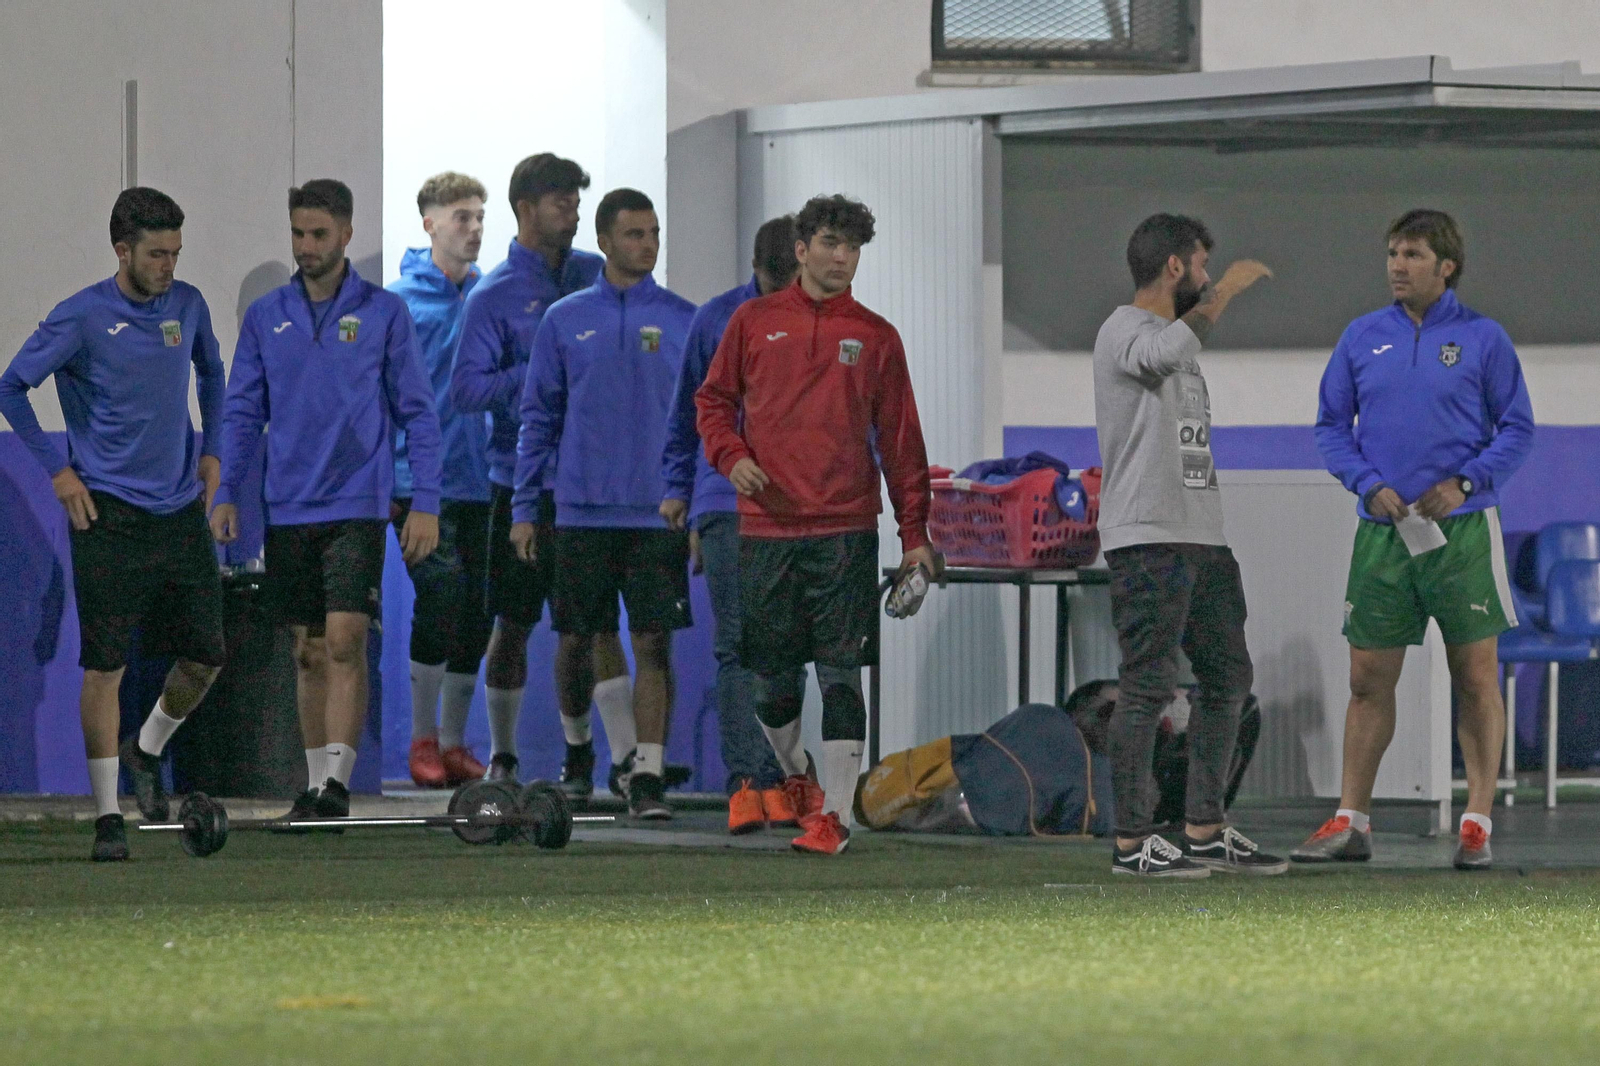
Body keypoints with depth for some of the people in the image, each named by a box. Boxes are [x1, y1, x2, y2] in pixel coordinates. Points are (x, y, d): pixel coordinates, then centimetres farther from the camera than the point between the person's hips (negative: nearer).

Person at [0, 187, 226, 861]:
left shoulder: (187, 306, 5)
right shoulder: (81, 319, -10)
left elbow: (211, 372, 25)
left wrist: (210, 450, 17)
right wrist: (58, 471, -5)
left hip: (180, 511, 5)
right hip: (110, 519, -5)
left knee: (205, 656, 6)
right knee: (105, 665, -6)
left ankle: (146, 753, 33)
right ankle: (108, 817, -1)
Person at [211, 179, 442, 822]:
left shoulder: (385, 314, 1)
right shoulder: (265, 317, 8)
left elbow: (418, 414, 2)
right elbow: (243, 412, 11)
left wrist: (425, 504, -5)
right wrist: (226, 494, -1)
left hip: (357, 506, -3)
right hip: (287, 509, 3)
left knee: (345, 641, -14)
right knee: (309, 651, 7)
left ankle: (339, 779, -16)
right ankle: (315, 781, 13)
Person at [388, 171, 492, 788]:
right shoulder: (399, 303, -4)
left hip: (480, 482, 4)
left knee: (474, 618, 7)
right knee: (439, 598, -14)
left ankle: (454, 742, 18)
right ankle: (424, 741, -1)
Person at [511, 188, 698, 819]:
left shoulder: (684, 321, 4)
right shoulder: (565, 322, 5)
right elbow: (539, 419, 9)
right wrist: (524, 509, 4)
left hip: (659, 513, -1)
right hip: (582, 511, 1)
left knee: (654, 642, -6)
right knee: (576, 640, 9)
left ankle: (648, 775, -6)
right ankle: (576, 747, 32)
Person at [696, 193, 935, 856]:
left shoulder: (875, 336, 8)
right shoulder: (755, 323, 8)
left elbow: (900, 440, 10)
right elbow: (713, 399, 15)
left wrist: (915, 533, 5)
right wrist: (731, 455, -6)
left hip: (845, 529, -1)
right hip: (766, 525, 1)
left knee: (840, 674, -7)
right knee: (770, 675, 6)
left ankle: (836, 813, -6)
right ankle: (795, 777, 31)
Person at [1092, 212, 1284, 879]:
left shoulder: (1171, 337, 23)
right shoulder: (1124, 331, -8)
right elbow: (1173, 347, -33)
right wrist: (1229, 288, -21)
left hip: (1203, 537, 10)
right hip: (1149, 541, -10)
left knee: (1228, 678, 12)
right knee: (1147, 687, -9)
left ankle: (1205, 832, 17)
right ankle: (1132, 841, -6)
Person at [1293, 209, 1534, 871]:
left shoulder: (1483, 339, 0)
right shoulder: (1362, 337, 8)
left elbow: (1517, 429, 2)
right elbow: (1331, 426, 11)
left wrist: (1465, 483, -12)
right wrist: (1369, 486, -6)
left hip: (1461, 527, -3)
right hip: (1382, 529, 3)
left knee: (1476, 678, -2)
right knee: (1368, 680, 4)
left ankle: (1478, 823, 3)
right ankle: (1350, 822, 10)